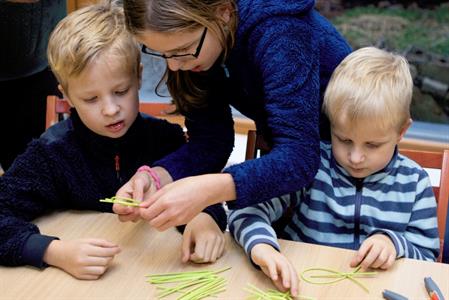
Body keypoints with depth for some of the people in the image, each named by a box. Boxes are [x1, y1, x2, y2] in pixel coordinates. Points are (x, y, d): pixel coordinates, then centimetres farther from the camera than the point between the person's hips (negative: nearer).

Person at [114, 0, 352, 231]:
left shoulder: (279, 33, -34)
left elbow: (299, 157, -40)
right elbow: (210, 141, -15)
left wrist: (208, 190, -53)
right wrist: (156, 178, -34)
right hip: (285, 152, 5)